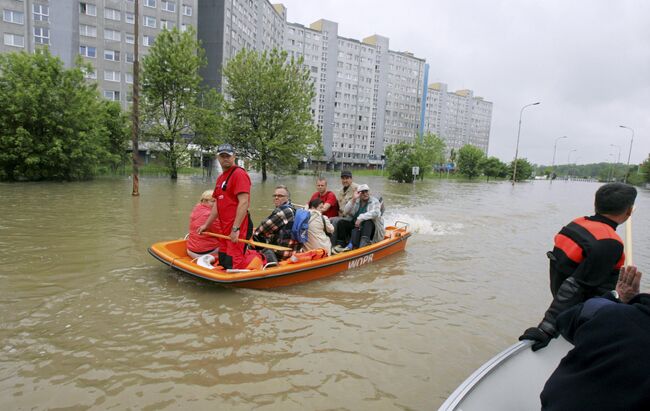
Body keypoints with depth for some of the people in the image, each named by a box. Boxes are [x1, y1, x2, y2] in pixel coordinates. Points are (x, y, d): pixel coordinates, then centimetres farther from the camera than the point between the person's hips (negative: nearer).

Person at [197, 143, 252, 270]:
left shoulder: (239, 173, -12)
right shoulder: (220, 178, 17)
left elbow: (243, 203, -20)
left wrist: (235, 229, -23)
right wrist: (206, 225, 23)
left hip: (238, 227, -9)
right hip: (225, 228, 9)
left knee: (233, 265, -9)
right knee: (223, 263, 15)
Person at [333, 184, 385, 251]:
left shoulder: (374, 201, 0)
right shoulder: (355, 202, 11)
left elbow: (375, 213, -22)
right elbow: (345, 212, -5)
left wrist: (361, 218, -30)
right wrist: (353, 200, -16)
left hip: (370, 229, -4)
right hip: (355, 226, 4)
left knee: (368, 222, -36)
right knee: (341, 222, -13)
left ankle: (364, 243, -54)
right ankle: (340, 244, -21)